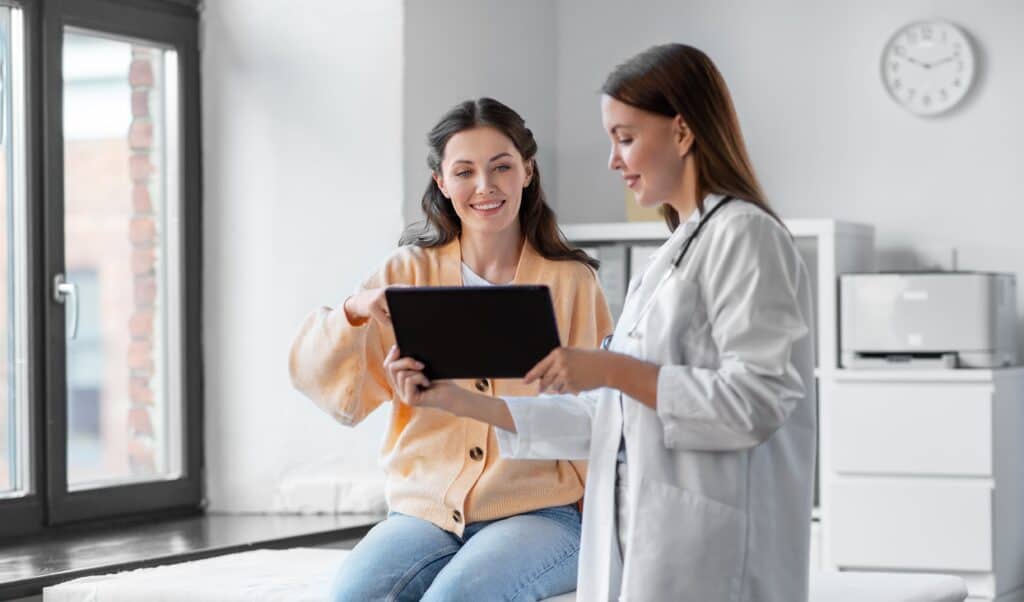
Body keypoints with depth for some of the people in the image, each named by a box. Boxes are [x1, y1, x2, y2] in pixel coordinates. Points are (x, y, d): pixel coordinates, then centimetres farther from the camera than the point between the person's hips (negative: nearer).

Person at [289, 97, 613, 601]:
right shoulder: (410, 271, 6)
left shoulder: (572, 281, 1)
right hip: (426, 510, 2)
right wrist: (354, 313, -19)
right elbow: (333, 390, 0)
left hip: (539, 510, -2)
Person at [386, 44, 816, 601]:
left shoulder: (741, 235, -8)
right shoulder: (676, 252, 18)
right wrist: (462, 403, 10)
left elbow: (756, 402, -18)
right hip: (637, 542, 9)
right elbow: (605, 419, 15)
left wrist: (614, 370, -17)